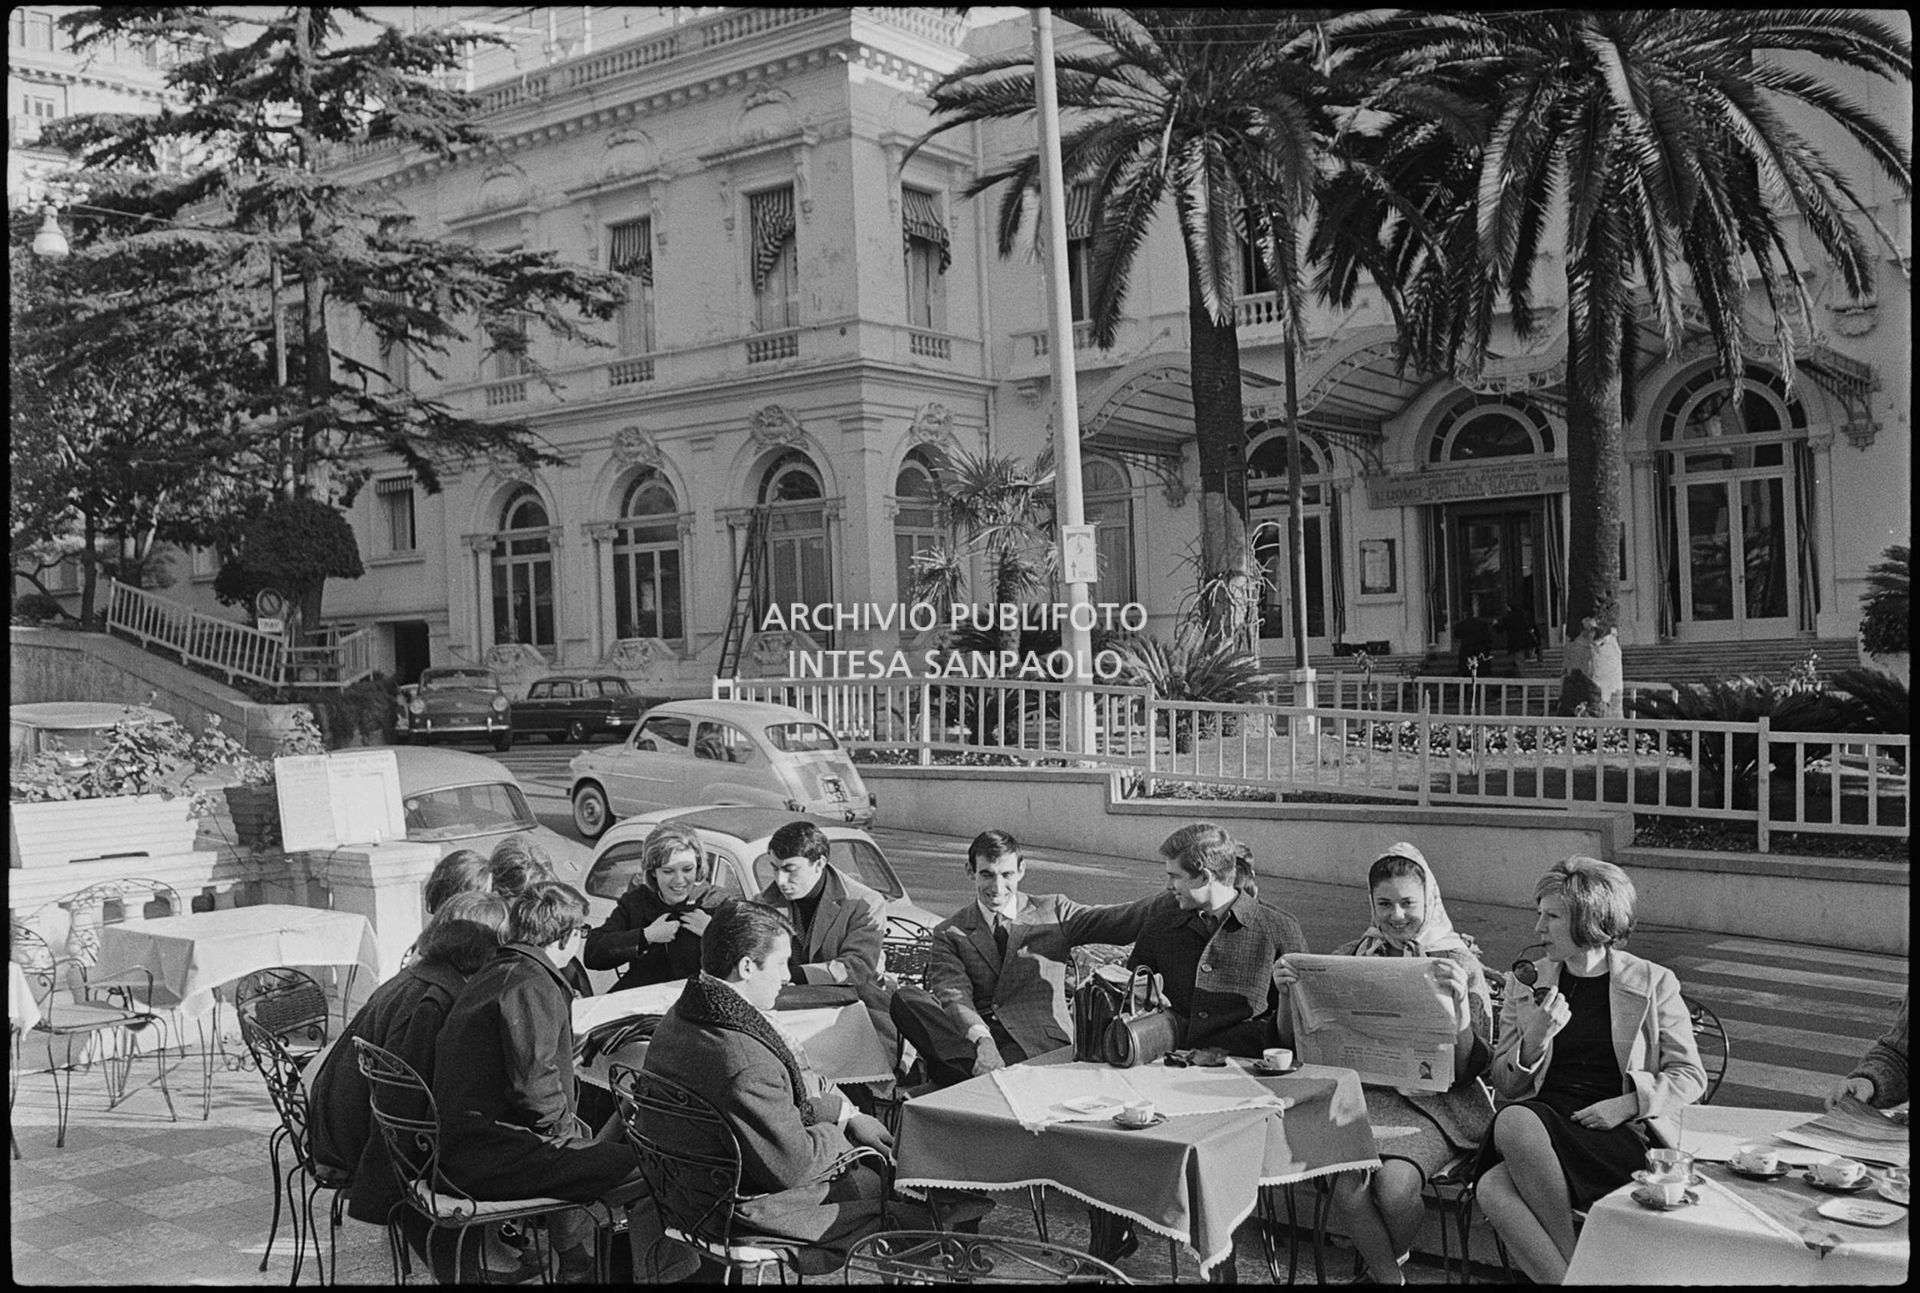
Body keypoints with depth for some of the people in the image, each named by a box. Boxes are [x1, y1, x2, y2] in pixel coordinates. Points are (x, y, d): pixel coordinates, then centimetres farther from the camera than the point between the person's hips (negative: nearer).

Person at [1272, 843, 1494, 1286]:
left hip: (1432, 1100, -2)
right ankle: (1390, 1275, -4)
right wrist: (1288, 994, -6)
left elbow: (1470, 1067, -4)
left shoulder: (1460, 963, 4)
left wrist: (1460, 1000, -20)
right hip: (1364, 1094, 2)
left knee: (1394, 1182, -28)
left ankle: (1388, 1262, 6)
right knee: (1349, 1184, -28)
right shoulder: (1352, 958, 11)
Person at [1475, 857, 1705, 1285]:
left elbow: (1690, 1076, 8)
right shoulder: (1525, 982, 16)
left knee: (1516, 1122, -35)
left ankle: (1569, 1270, -20)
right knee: (1493, 1190, -33)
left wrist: (1628, 1104, -9)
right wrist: (1534, 1040, -7)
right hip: (1539, 1120, 3)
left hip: (1620, 1136, -3)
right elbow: (1504, 1087, 14)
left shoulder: (1652, 983, 8)